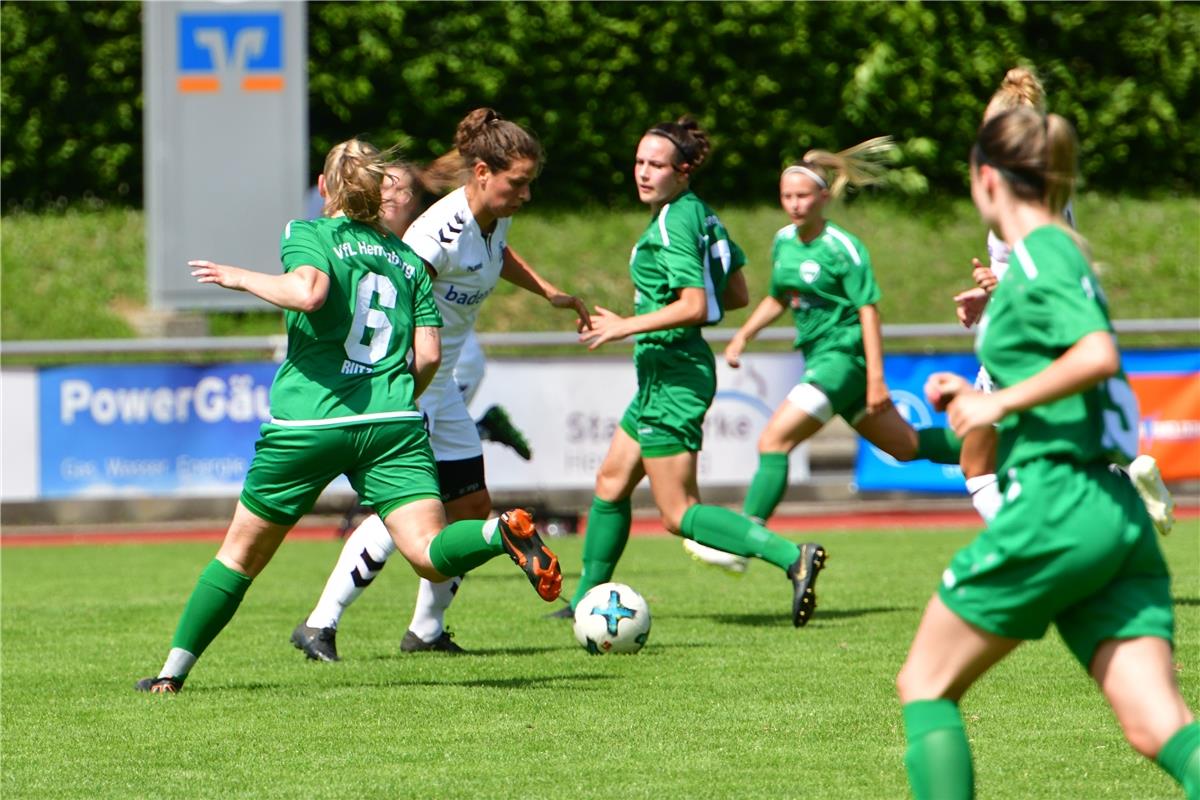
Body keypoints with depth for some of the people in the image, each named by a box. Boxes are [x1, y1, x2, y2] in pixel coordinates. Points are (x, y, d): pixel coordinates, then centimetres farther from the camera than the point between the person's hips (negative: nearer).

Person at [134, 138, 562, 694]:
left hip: (307, 424, -2)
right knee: (431, 555, -10)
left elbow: (309, 291, -20)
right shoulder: (405, 257, 17)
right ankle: (501, 532, -40)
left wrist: (241, 279, -5)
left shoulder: (308, 235, 3)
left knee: (241, 553, 14)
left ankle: (173, 671, 20)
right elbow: (428, 355, 10)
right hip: (393, 426, 2)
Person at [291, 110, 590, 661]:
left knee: (472, 508, 11)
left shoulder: (497, 216, 3)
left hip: (438, 386, 10)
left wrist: (550, 293, 23)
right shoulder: (443, 232, -26)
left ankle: (426, 630, 22)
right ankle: (320, 625, -15)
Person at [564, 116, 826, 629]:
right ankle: (588, 599, 30)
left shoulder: (673, 225, -18)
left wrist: (627, 326, -20)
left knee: (677, 513, -9)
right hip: (667, 371, 10)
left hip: (673, 374, -10)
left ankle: (792, 557, -19)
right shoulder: (701, 215, 10)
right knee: (611, 482, 20)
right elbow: (737, 294, 16)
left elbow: (695, 307, -27)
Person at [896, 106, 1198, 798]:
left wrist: (1000, 401, -14)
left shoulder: (1037, 257, -5)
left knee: (925, 686, 8)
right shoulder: (1063, 255, 22)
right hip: (1119, 514, 8)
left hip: (1054, 506, -8)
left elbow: (1098, 354, -24)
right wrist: (979, 397, 27)